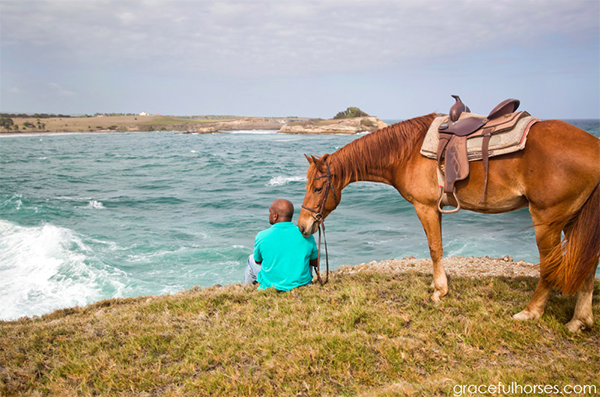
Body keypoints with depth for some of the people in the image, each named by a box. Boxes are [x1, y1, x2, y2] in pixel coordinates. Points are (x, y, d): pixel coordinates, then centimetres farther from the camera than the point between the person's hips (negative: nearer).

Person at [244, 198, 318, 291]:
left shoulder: (262, 236, -15)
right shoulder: (306, 236, -11)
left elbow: (257, 260, 3)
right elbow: (315, 262, 2)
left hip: (271, 286, -1)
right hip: (303, 285, 2)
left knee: (251, 259, 25)